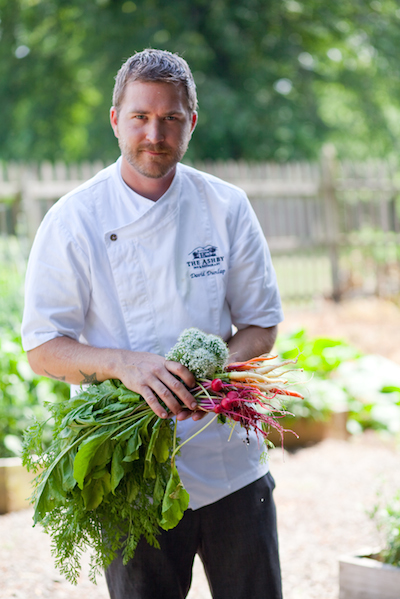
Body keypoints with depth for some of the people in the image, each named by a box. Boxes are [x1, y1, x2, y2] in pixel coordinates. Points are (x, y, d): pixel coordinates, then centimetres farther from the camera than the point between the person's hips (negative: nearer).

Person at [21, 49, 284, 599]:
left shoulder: (227, 208, 1)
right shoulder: (73, 221, -5)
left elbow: (261, 326, 6)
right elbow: (43, 350, -5)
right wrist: (123, 362, -24)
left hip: (231, 467, 2)